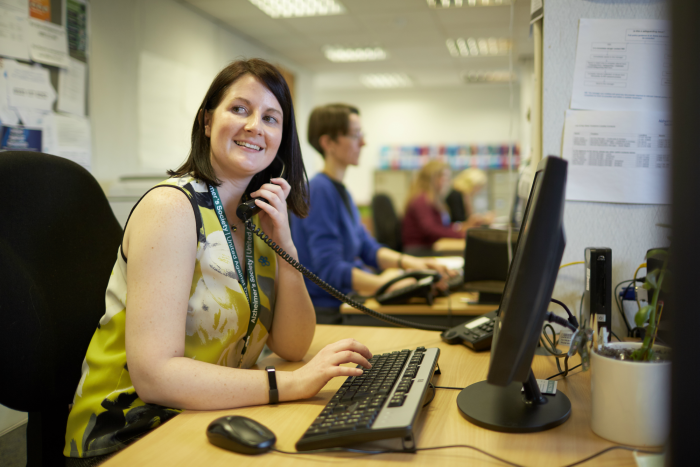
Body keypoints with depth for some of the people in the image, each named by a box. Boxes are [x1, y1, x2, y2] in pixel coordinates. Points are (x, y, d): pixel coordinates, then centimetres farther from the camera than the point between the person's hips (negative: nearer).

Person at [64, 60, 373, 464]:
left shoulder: (256, 217, 5)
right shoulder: (172, 207, -17)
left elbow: (291, 346, 0)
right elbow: (154, 375, -24)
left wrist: (284, 243, -12)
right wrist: (292, 384, -29)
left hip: (213, 424, 7)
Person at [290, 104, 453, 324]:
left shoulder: (341, 190, 15)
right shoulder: (319, 190, -16)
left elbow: (367, 248, 12)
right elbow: (330, 269, -23)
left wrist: (408, 262, -5)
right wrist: (385, 285, -31)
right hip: (327, 314, -9)